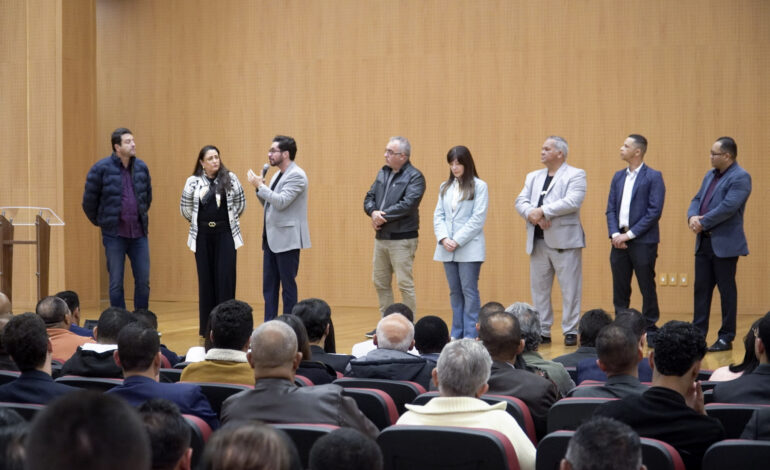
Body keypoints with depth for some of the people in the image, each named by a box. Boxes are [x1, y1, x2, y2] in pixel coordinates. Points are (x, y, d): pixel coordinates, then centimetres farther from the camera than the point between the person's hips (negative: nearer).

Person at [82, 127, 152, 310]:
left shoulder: (141, 168, 5)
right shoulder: (102, 168, -9)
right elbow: (89, 201, 0)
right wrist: (99, 222, 8)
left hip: (139, 234, 4)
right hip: (114, 235, -4)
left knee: (143, 281, 4)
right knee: (116, 283, 3)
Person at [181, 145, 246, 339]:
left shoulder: (230, 178, 0)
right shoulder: (193, 182, -2)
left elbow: (240, 203, 7)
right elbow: (185, 207, 4)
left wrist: (230, 220, 11)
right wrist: (197, 222, 12)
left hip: (225, 234, 0)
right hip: (202, 235, 0)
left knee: (226, 278, -3)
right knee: (206, 279, 4)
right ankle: (206, 327, 10)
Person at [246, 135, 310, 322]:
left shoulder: (297, 175, -12)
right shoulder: (277, 175, 16)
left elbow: (281, 202, -22)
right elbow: (268, 204, 20)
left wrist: (260, 185, -16)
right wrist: (259, 186, 4)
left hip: (287, 239, -9)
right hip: (272, 238, 9)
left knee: (288, 285, -2)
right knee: (269, 285, 9)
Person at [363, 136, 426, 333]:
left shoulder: (414, 177, -9)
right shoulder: (383, 173, 13)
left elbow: (408, 204, -21)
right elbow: (369, 197, 11)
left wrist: (383, 215, -16)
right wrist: (373, 212, -11)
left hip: (402, 239, -8)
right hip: (381, 237, 8)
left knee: (405, 284, -6)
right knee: (380, 282, 13)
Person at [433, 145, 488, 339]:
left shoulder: (479, 186, -3)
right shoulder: (445, 187, 12)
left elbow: (478, 218, -9)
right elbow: (438, 215, 9)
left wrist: (458, 240, -15)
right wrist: (444, 239, -8)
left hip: (469, 248, -5)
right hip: (447, 249, 5)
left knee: (469, 291, -4)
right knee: (455, 292, 9)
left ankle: (471, 335, -2)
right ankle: (457, 334, 13)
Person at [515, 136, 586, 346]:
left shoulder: (575, 175, -1)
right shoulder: (533, 177, 18)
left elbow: (572, 202, -16)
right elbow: (521, 201, 8)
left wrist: (543, 211, -16)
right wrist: (532, 214, -14)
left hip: (564, 241, -6)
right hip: (538, 241, 6)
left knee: (570, 289, -2)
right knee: (539, 288, 7)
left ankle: (570, 331, 4)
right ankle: (542, 331, 14)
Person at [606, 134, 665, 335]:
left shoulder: (653, 177, -5)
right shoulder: (618, 177, 13)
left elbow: (655, 211, -11)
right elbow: (610, 209, 12)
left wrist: (630, 234, -14)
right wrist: (614, 234, -4)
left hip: (643, 241, -5)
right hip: (619, 241, 5)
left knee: (647, 288, 1)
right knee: (620, 289, 7)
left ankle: (650, 327, 9)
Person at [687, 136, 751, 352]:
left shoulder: (740, 177, -11)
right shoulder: (710, 176, 15)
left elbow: (728, 207, -21)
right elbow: (697, 199, 14)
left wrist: (703, 223, -15)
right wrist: (692, 216, -7)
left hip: (725, 244, -8)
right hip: (704, 242, 8)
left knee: (726, 289, 0)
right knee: (701, 288, 9)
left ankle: (726, 338, 7)